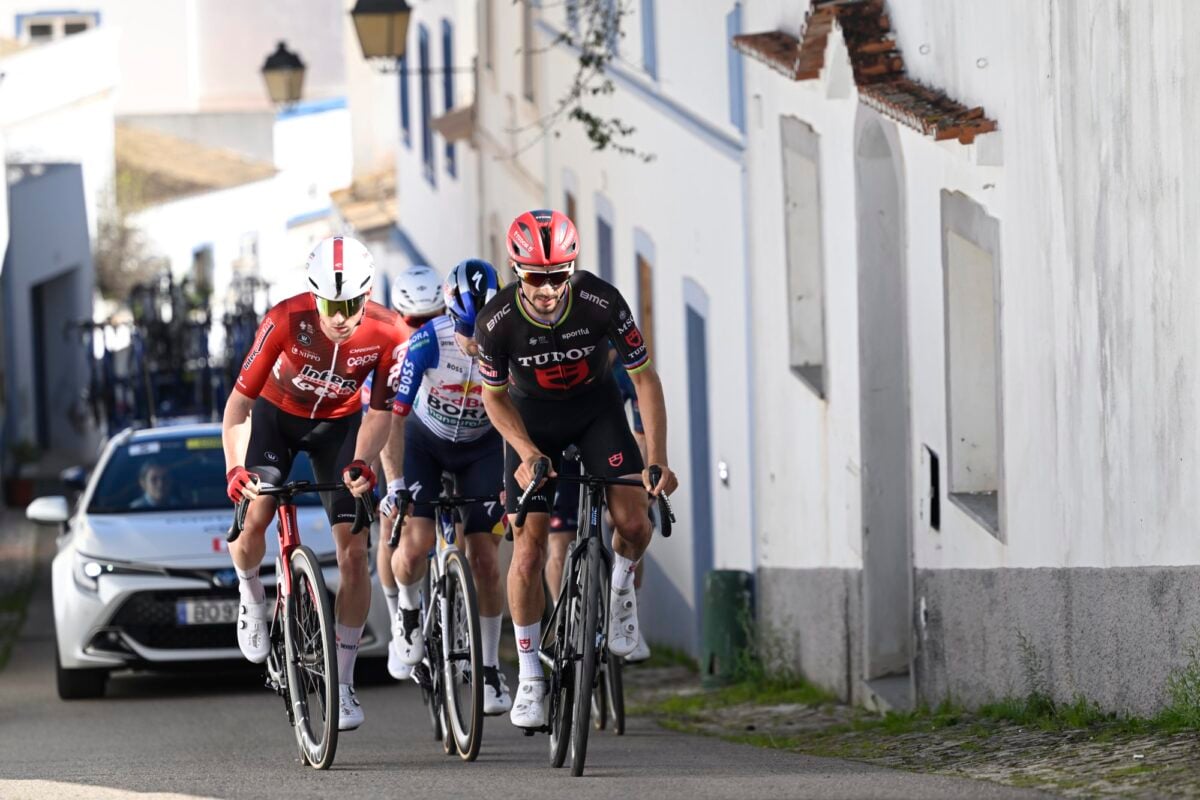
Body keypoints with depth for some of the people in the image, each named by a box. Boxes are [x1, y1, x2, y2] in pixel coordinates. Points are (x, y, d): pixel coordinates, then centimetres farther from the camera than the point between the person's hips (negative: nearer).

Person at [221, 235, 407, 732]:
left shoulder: (386, 333, -27)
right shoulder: (286, 321, -33)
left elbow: (380, 411, -15)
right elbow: (238, 405, -28)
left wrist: (361, 463, -32)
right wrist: (234, 469, -41)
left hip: (338, 423, 1)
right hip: (277, 415, -1)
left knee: (353, 548, -9)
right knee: (251, 519, -25)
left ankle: (342, 684, -2)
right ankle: (252, 598, 11)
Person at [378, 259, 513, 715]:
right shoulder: (427, 344, -30)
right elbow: (393, 415, -25)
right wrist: (394, 484, -30)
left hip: (482, 449, 1)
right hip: (425, 442, -1)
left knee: (485, 560, -6)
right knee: (415, 544, -20)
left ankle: (489, 667, 7)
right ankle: (409, 610, 13)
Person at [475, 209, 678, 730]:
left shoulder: (601, 302, -29)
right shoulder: (497, 321, -28)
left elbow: (644, 377, -19)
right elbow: (494, 396, -11)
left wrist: (657, 460, -25)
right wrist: (528, 453, -26)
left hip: (596, 408, 0)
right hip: (531, 418, 0)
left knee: (633, 521, -20)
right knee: (529, 551, -9)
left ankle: (620, 587, 14)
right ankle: (530, 677, 4)